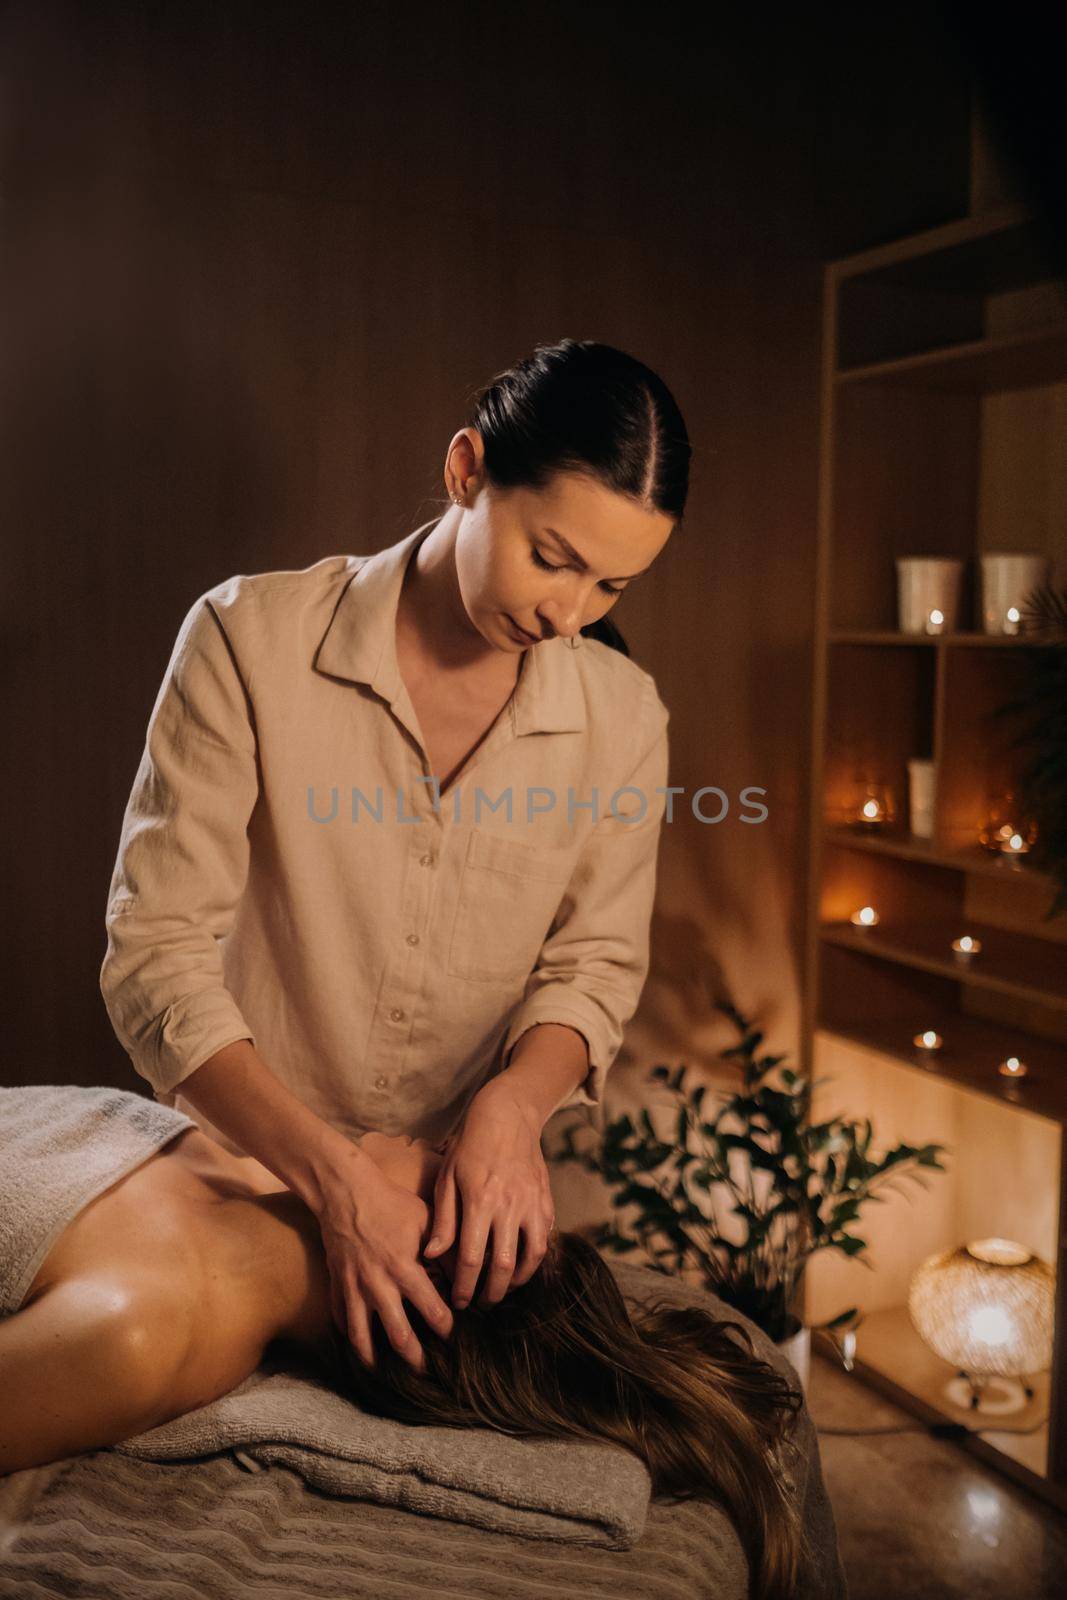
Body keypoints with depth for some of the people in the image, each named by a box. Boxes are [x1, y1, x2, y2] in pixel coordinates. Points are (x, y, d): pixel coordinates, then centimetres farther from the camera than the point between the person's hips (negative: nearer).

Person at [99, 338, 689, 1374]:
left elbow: (594, 964, -1)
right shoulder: (251, 640, -15)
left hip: (471, 1194, 2)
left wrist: (514, 1105, -22)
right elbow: (157, 952, -18)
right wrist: (332, 1174, -28)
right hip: (244, 1176, -2)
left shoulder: (622, 715, -6)